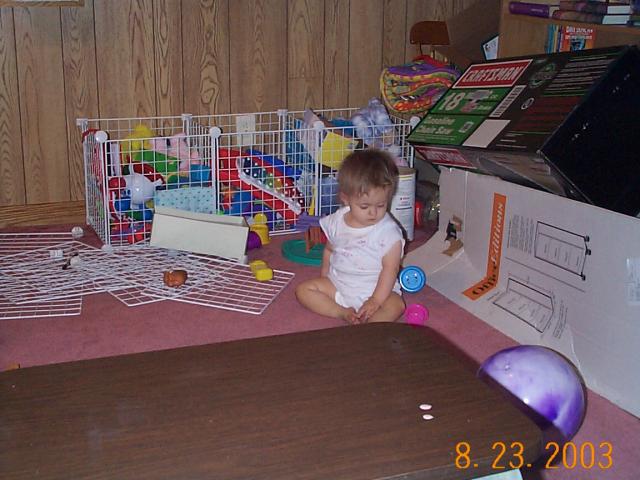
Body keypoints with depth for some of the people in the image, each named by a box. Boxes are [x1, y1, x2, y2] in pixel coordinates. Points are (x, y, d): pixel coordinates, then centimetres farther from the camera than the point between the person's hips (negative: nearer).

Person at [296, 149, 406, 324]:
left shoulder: (389, 232, -14)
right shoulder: (337, 221, -1)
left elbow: (390, 269, -16)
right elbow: (329, 250, 15)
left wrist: (376, 300, -22)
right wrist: (324, 279, 11)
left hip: (374, 290, -4)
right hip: (337, 285, 5)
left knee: (396, 306, -31)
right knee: (303, 290, -9)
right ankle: (342, 312, -21)